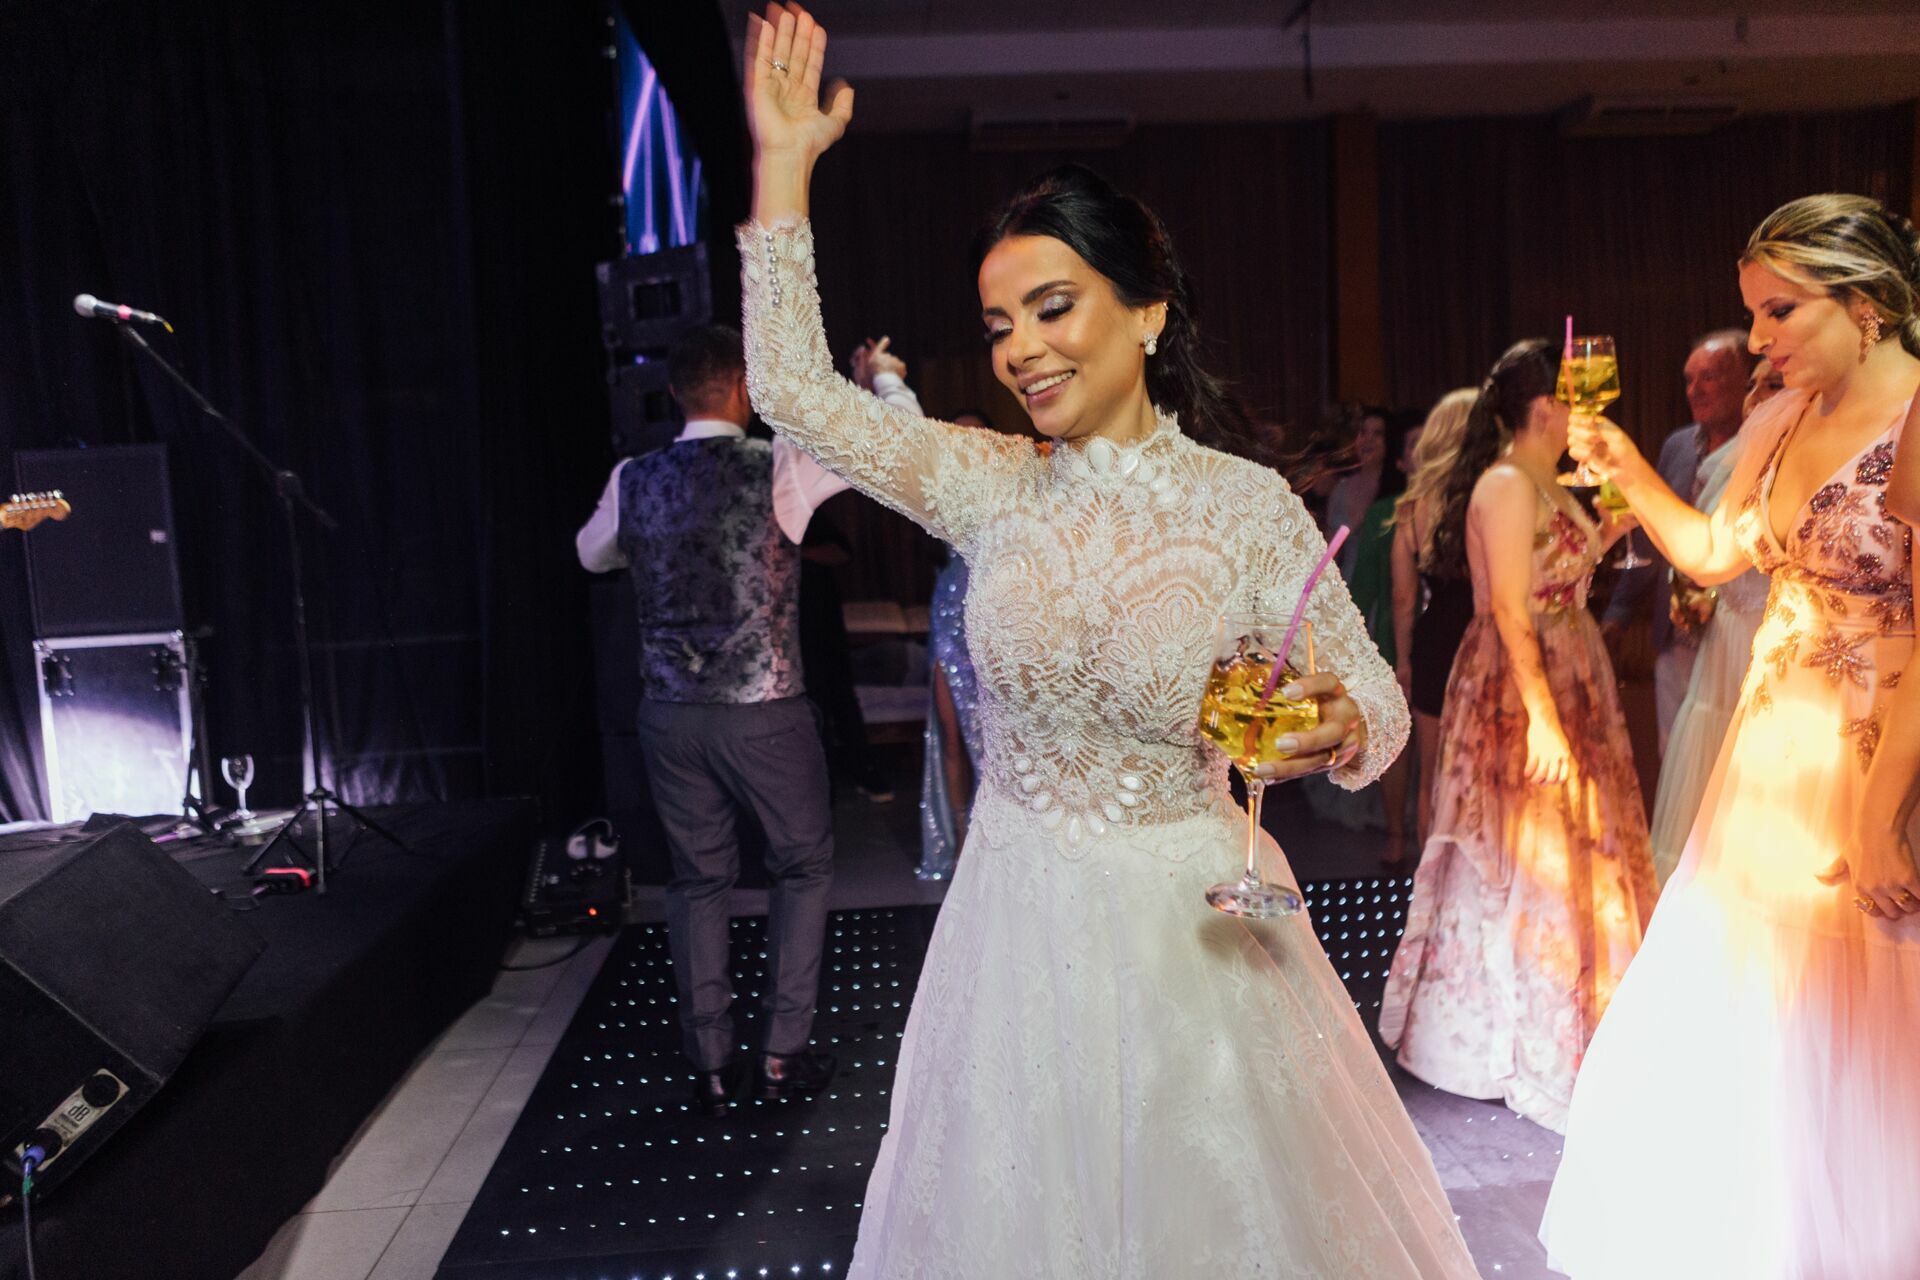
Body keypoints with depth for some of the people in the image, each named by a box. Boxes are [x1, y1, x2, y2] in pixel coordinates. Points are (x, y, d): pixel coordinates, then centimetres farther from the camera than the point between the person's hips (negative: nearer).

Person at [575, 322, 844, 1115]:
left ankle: (710, 1065, 20)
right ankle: (783, 1055, 16)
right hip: (763, 709, -3)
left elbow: (592, 554, 22)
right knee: (803, 865, 14)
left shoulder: (634, 480, 2)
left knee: (697, 879, 14)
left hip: (670, 713, 4)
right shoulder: (778, 468, -10)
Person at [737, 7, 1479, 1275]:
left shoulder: (1252, 505, -11)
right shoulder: (995, 485, -3)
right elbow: (794, 387, -2)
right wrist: (783, 165, -1)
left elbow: (1377, 696, -5)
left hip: (1195, 921, -2)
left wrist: (1337, 725, -29)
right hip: (1020, 919, 3)